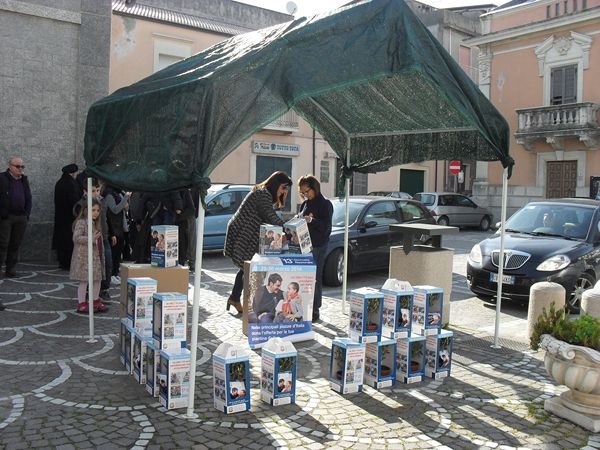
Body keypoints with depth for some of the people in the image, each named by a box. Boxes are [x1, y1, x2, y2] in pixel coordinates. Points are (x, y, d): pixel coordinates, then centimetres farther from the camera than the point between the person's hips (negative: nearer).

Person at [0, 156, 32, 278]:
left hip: (21, 218, 5)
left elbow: (28, 199, 18)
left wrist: (27, 214, 7)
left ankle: (10, 269, 12)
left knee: (16, 244, 6)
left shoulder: (24, 180, 16)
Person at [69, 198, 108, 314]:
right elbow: (76, 238, -22)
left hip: (96, 257, 8)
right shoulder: (81, 223, -11)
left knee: (97, 279, 13)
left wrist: (101, 255, 19)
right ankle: (81, 304, 9)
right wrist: (91, 239, -27)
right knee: (84, 281, -2)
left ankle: (95, 301, 26)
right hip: (84, 257, -8)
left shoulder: (96, 224, 15)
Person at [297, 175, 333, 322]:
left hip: (318, 247, -6)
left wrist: (311, 220, -26)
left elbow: (326, 226, -12)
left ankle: (315, 311, 2)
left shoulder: (325, 204, -4)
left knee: (315, 278, -4)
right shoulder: (305, 204, 16)